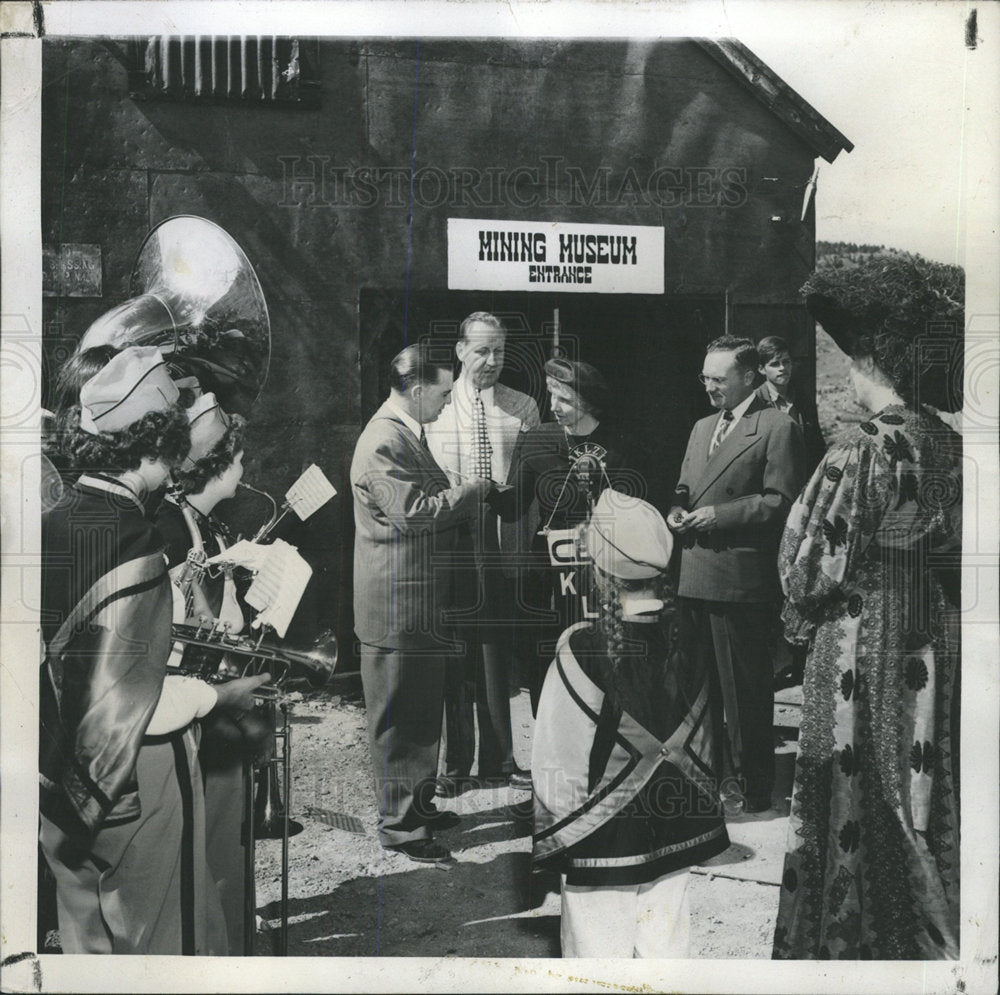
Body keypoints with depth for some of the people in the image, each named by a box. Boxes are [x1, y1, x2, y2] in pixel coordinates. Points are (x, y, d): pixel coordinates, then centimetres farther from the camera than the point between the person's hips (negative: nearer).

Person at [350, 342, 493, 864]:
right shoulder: (384, 443, -19)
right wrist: (473, 489, -15)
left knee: (423, 716, 20)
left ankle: (418, 804, 34)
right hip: (398, 610, -11)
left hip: (423, 605, 11)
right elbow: (414, 512, -26)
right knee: (400, 720, 1)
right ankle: (399, 824, 12)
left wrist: (466, 496, 9)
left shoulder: (407, 434, 16)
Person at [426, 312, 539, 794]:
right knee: (454, 655, 7)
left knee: (497, 654, 9)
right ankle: (456, 762, 19)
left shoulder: (523, 407, 8)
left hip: (504, 546, 1)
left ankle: (499, 759, 22)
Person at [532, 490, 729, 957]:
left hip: (602, 848, -4)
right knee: (666, 945, 18)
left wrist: (548, 839, 0)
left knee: (599, 946, 9)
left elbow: (555, 764, -13)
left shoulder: (580, 652, -21)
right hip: (677, 830, 5)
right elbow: (703, 749, 2)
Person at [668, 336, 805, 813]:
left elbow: (782, 501, -12)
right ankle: (715, 771, 27)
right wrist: (677, 509, 5)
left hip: (740, 581, -7)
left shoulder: (777, 428, -5)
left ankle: (751, 789, 12)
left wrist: (719, 514, -15)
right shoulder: (701, 428, 20)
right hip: (694, 575, 8)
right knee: (703, 685, 14)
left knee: (743, 689, 0)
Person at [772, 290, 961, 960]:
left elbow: (818, 559, -17)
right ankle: (935, 925, 33)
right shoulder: (952, 445, 0)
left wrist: (800, 617, 1)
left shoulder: (864, 451, -20)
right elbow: (959, 544, 10)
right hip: (934, 635, 7)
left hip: (863, 635, -7)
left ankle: (848, 932, 20)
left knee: (857, 784, 7)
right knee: (927, 779, 18)